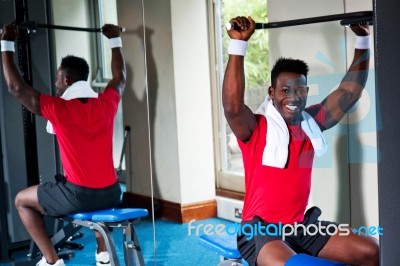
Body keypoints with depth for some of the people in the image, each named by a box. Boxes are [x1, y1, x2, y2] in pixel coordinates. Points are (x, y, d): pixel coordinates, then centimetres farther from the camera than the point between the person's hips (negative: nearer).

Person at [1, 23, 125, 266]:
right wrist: (116, 40, 33)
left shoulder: (59, 109, -12)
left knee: (22, 200, 18)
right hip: (111, 193, 5)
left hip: (79, 196, -5)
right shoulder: (107, 103, 2)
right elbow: (120, 77, 23)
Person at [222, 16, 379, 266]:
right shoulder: (256, 127, -11)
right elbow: (232, 106, -32)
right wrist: (239, 43, -35)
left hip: (302, 225, 7)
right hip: (261, 229, -6)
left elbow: (350, 91, 10)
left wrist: (363, 40, 6)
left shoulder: (312, 122, 6)